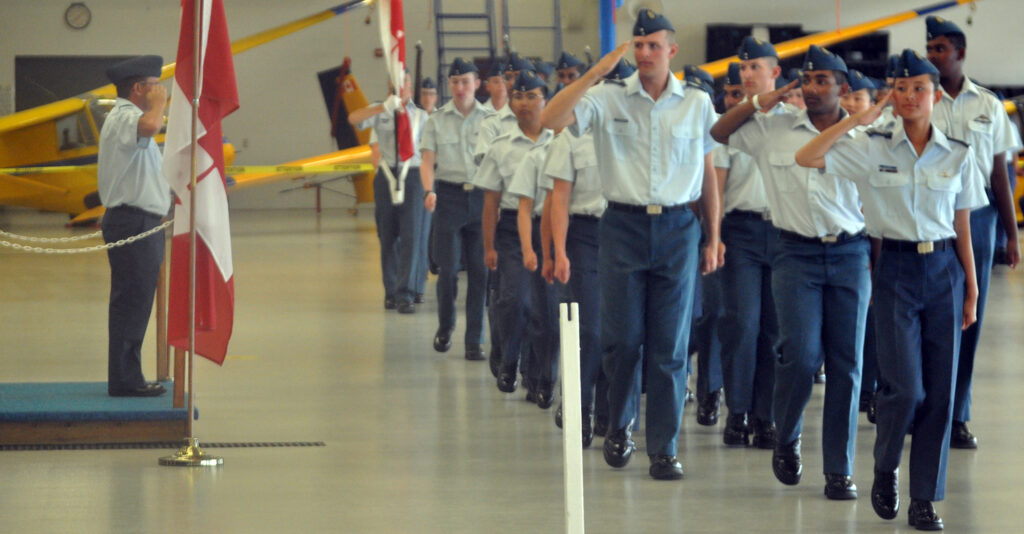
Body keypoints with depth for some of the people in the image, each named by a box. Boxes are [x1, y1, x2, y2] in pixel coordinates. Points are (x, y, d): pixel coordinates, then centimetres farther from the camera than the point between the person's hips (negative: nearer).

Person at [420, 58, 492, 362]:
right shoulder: (437, 120, 6)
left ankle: (475, 340, 6)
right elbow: (427, 160, 0)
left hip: (482, 196, 0)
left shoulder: (488, 119, 6)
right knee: (447, 268, -3)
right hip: (449, 195, 0)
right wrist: (429, 190, -17)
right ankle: (445, 327, 22)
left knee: (480, 270, -1)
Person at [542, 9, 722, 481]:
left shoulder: (697, 104, 5)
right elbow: (550, 120, -14)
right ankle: (618, 428, 26)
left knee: (670, 346, 2)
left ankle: (664, 449, 9)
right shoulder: (608, 99, 0)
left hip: (677, 229, 1)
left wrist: (713, 238, 9)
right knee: (622, 339, 2)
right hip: (624, 225, -1)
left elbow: (708, 174, 11)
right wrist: (598, 70, -16)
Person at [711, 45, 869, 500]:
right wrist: (759, 103, 3)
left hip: (850, 255, 1)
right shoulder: (773, 130, 6)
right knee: (801, 355, -13)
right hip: (796, 255, -1)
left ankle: (839, 470, 7)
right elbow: (717, 134, 13)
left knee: (846, 363, 0)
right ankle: (785, 438, 15)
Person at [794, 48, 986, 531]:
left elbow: (963, 229, 9)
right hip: (896, 268, -2)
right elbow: (806, 158, -10)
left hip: (944, 270, 2)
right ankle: (885, 469, 18)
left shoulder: (957, 155, 6)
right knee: (905, 387, -11)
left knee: (940, 389, 0)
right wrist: (857, 119, -10)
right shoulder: (871, 148, 0)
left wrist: (972, 292, 7)